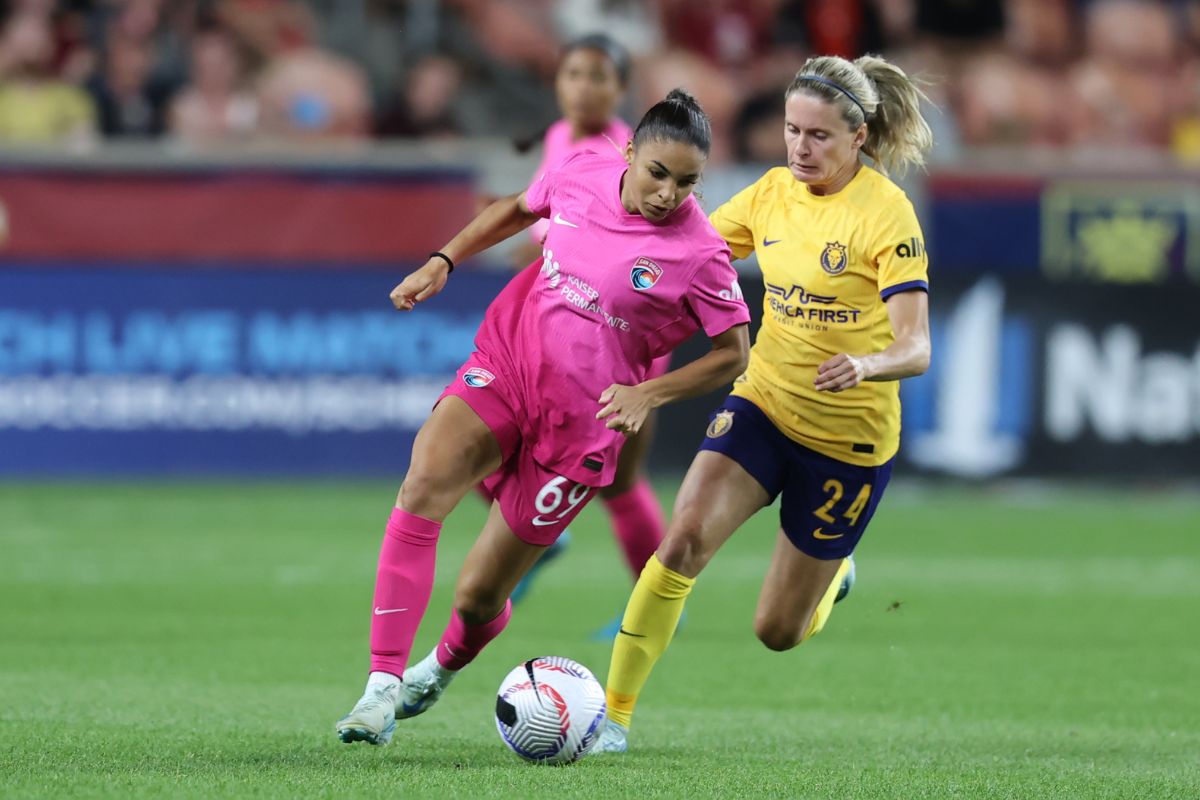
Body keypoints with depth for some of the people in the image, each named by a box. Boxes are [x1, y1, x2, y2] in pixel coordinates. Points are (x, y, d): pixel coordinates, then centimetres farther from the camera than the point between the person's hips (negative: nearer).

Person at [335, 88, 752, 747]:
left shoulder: (699, 253, -15)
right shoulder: (580, 174, -3)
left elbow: (733, 354, -5)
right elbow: (518, 209, 19)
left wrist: (649, 393, -18)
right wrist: (441, 262, 11)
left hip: (579, 424, -3)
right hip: (504, 365, 3)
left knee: (478, 597, 2)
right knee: (423, 486, -28)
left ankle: (442, 668, 41)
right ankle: (382, 688, -27)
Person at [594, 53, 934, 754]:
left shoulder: (887, 214, -18)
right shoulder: (774, 192, -2)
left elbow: (916, 349, -24)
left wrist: (867, 365, -45)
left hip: (848, 438, -3)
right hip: (763, 404, 3)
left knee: (778, 633, 7)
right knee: (685, 537, -25)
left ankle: (833, 573, 44)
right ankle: (615, 713, -17)